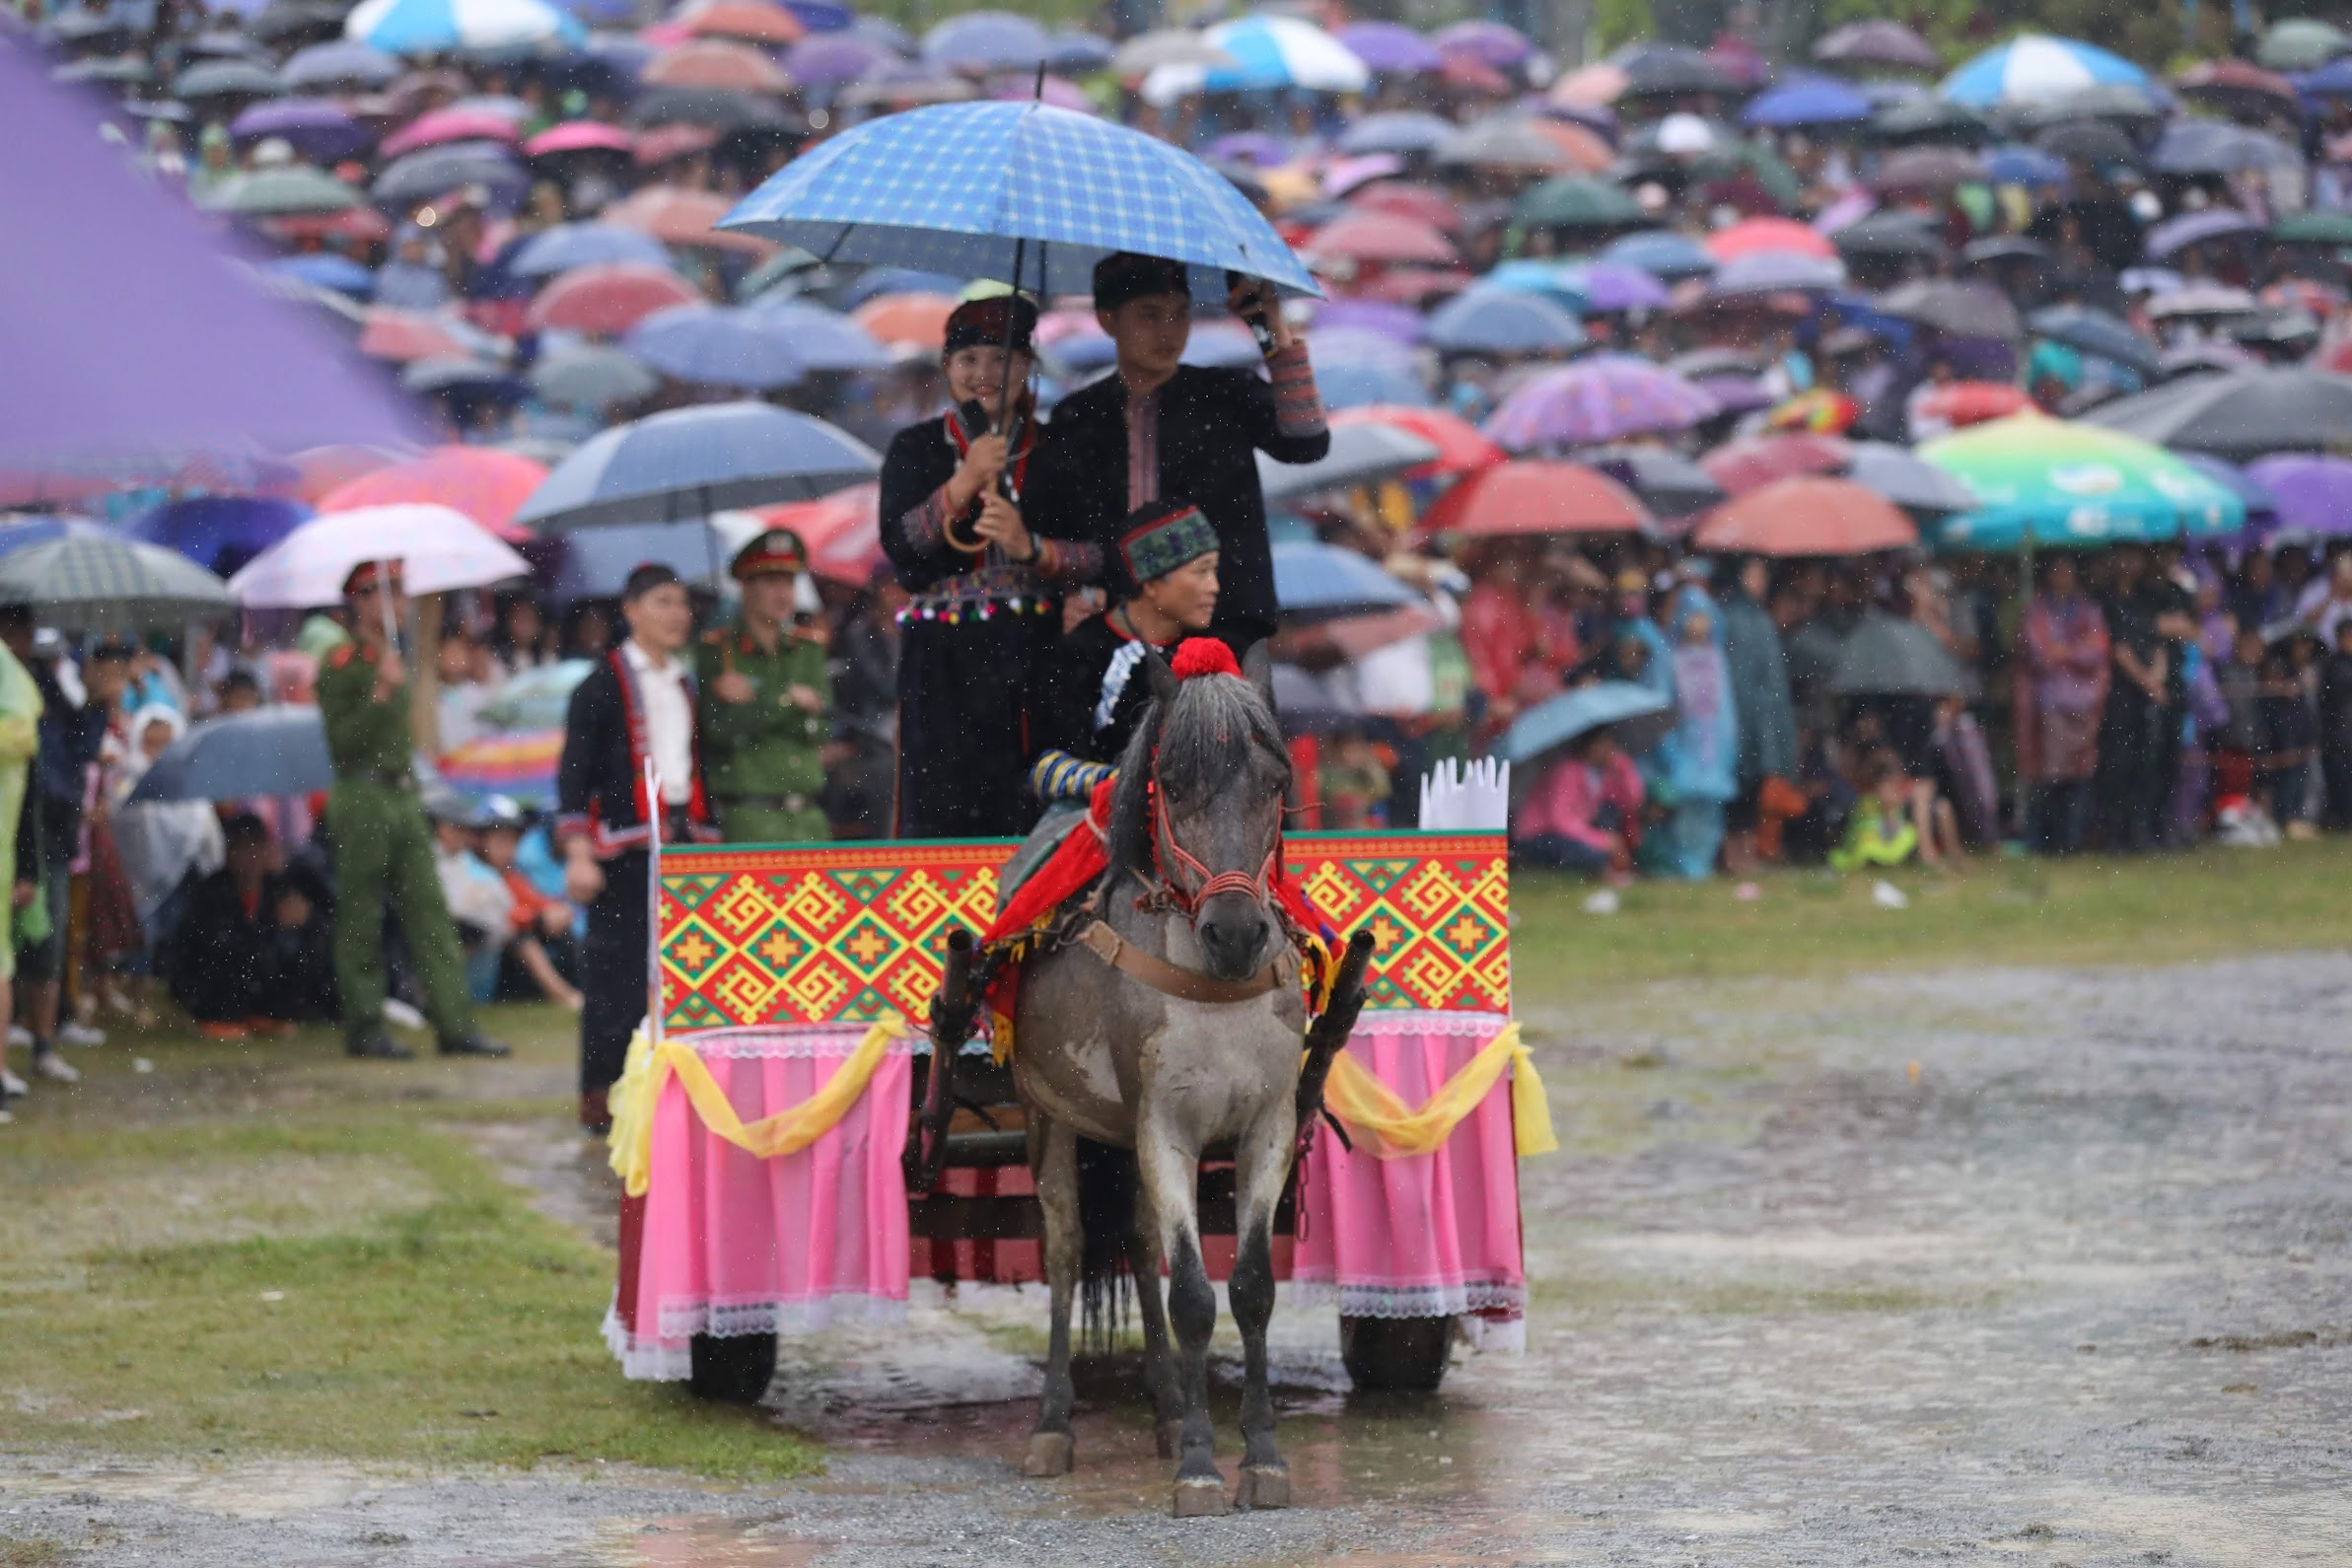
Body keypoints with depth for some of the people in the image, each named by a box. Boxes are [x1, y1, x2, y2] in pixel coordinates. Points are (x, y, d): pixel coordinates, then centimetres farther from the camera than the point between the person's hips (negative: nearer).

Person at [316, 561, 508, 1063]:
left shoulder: (392, 659, 16)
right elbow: (340, 742, -16)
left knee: (429, 913, 2)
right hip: (361, 800, -8)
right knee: (361, 921, -2)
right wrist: (381, 693, -23)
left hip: (403, 796, 8)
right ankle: (364, 1030, 4)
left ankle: (455, 1025, 0)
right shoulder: (340, 664, -8)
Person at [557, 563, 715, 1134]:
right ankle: (601, 1095, 0)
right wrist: (578, 855, -15)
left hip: (685, 843, 6)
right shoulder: (603, 686, -3)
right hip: (624, 848, -6)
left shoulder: (689, 687, 17)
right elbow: (573, 775, -7)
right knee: (616, 969, -5)